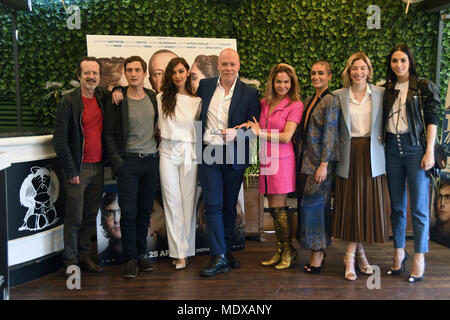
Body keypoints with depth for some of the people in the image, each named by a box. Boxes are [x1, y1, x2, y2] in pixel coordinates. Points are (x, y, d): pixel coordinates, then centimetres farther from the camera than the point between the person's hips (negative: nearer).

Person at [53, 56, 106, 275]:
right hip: (78, 168, -5)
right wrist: (71, 171, -13)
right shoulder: (68, 102, -8)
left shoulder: (103, 99, 7)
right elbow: (60, 140, -10)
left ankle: (84, 257, 25)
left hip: (98, 167, 5)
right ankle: (70, 261, 14)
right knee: (74, 218, 1)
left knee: (90, 216, 12)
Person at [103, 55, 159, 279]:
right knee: (128, 212, -3)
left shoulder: (153, 98, 9)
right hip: (129, 161, -4)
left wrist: (158, 153, 8)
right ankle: (130, 259, 6)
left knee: (145, 211, 9)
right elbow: (109, 134, -3)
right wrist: (117, 162, -10)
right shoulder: (117, 101, -3)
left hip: (151, 161, 4)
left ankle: (140, 255, 20)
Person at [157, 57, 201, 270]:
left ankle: (186, 249, 13)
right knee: (172, 202, -2)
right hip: (168, 152, 0)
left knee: (188, 201, 3)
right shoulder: (161, 98, 6)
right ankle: (179, 253, 4)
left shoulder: (197, 101, 8)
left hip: (190, 153, 1)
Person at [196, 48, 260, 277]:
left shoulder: (250, 93, 0)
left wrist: (236, 133, -20)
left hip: (234, 156, 0)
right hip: (209, 154, 1)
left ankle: (227, 250, 25)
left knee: (229, 206, 10)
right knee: (213, 205, -4)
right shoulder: (205, 85, 6)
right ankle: (219, 258, -1)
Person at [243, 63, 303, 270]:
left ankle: (288, 252, 14)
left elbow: (286, 136, -13)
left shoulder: (295, 105, -5)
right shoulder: (264, 103, 13)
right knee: (274, 208, 10)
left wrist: (260, 132, -9)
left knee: (278, 207, -3)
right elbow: (255, 128, 22)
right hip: (266, 160, 6)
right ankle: (280, 252, 21)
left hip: (282, 160, -6)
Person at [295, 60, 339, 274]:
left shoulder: (330, 101, -7)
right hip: (304, 161, 8)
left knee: (315, 204, -4)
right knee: (304, 204, 8)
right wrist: (300, 162, 13)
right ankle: (317, 252, 18)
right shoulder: (308, 101, 16)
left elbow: (330, 134, -13)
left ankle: (318, 253, 8)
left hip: (320, 162, -7)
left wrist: (324, 164, -18)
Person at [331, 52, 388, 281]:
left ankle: (353, 254, 17)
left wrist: (382, 139, -1)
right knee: (350, 203, 1)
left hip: (372, 156, 1)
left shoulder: (380, 94, 4)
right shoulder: (338, 96, 2)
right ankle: (356, 253, 12)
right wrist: (337, 140, 0)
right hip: (349, 156, -1)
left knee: (369, 203, 3)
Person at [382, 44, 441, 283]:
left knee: (418, 206, -1)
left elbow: (432, 120, -3)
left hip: (415, 147, -4)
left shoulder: (424, 87, 1)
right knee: (396, 205, 10)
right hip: (392, 148, 4)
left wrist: (429, 152, -10)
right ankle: (399, 252, 23)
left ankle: (419, 257, 10)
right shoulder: (386, 90, 11)